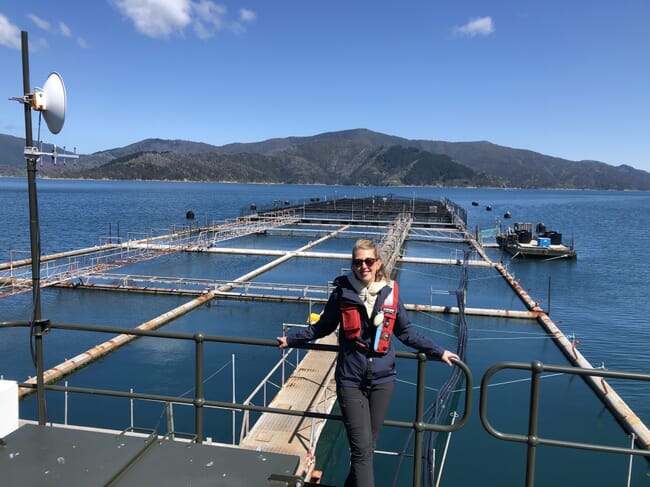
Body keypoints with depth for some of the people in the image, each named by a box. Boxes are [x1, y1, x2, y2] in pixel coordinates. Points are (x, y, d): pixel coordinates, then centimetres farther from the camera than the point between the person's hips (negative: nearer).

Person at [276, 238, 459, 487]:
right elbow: (322, 327, 8)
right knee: (361, 449, -5)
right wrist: (291, 339, 10)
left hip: (382, 379, 3)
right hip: (350, 380, -2)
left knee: (368, 445, 15)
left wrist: (438, 351, 10)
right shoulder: (343, 292, -6)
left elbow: (406, 333, 10)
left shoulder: (390, 292, -1)